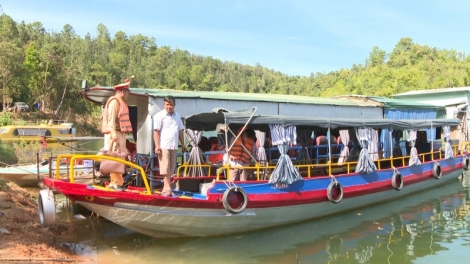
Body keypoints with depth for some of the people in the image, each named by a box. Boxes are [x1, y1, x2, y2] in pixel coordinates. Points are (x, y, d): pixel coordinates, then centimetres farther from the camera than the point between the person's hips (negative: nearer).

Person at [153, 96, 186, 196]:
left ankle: (165, 188, 15)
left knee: (171, 169, 8)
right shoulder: (159, 115, -3)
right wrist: (157, 146, -15)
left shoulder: (177, 116, 16)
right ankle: (167, 188, -9)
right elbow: (156, 132, -8)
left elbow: (180, 131, 22)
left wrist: (183, 144, 17)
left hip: (174, 146, 6)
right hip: (164, 146, -6)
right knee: (165, 168, -8)